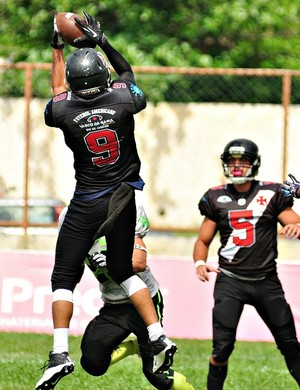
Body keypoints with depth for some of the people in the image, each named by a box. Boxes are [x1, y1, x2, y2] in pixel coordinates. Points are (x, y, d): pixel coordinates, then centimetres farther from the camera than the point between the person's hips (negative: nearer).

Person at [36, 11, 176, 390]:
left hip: (87, 204, -3)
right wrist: (102, 42, 21)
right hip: (124, 198, 3)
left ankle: (60, 353, -7)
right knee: (122, 269, 19)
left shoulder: (63, 111, -15)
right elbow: (126, 72, 12)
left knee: (64, 277, 5)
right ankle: (158, 337, 9)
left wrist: (57, 47, 23)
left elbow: (58, 92, 11)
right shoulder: (123, 100, -13)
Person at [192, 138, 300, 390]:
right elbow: (203, 240, 12)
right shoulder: (217, 199, 6)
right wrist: (200, 262, -9)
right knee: (222, 347, -10)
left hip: (266, 281, 0)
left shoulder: (271, 194, 2)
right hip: (230, 280, 0)